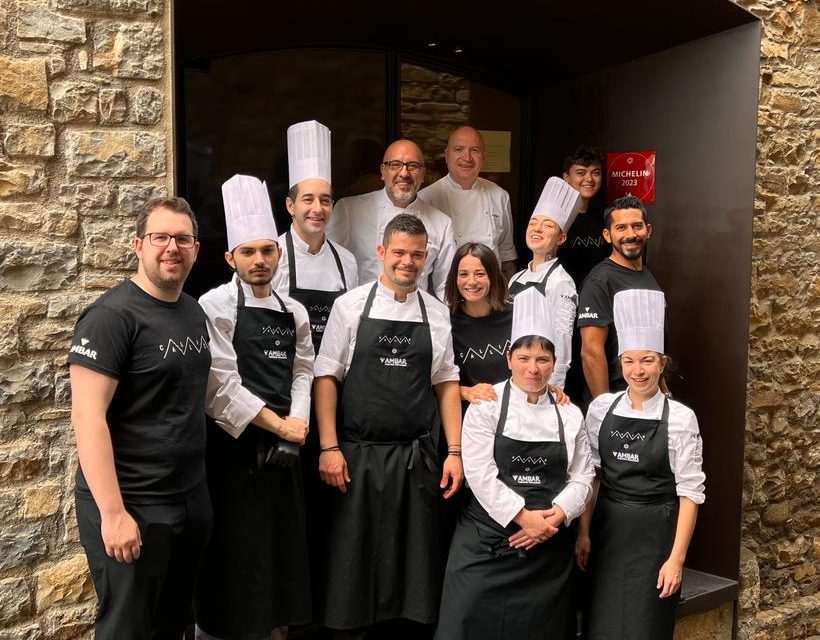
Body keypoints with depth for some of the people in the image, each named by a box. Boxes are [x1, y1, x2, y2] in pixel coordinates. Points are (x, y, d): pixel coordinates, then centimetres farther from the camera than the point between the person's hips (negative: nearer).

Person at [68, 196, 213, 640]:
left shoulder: (194, 312, 9)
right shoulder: (112, 316, -15)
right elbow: (87, 415, -20)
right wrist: (113, 513, -24)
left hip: (192, 500, 7)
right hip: (132, 506, -7)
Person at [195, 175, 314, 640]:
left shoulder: (294, 313, 9)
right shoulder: (216, 307, -10)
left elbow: (302, 373, 8)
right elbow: (222, 385, -16)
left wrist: (297, 424, -9)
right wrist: (278, 425, -14)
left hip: (284, 448, 6)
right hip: (234, 447, -6)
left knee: (282, 549, 14)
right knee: (232, 555, 1)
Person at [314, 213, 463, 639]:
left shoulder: (437, 314, 7)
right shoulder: (350, 306, 0)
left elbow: (446, 384, 8)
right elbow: (326, 377, -1)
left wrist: (454, 452, 2)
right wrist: (328, 448, -8)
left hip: (417, 458, 2)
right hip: (357, 456, -2)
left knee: (414, 562, 7)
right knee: (353, 560, 4)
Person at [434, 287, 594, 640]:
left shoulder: (570, 414, 9)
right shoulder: (486, 406, -2)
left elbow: (582, 476, 5)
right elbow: (480, 474, -11)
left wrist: (555, 516, -11)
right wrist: (524, 517, -15)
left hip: (549, 545, 3)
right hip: (489, 541, -3)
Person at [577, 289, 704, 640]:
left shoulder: (680, 418, -8)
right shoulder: (601, 408, 0)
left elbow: (689, 491, -8)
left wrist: (676, 558, -11)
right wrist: (583, 532, 3)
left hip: (655, 534, -3)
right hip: (607, 530, 3)